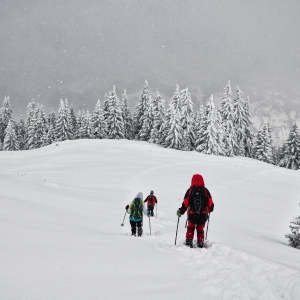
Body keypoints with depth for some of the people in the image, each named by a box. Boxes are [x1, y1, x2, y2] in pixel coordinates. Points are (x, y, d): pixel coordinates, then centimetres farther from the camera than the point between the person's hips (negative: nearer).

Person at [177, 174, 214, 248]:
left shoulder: (190, 190, -3)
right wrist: (209, 210, 20)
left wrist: (181, 211, 4)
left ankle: (189, 242, 8)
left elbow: (185, 203, -6)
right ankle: (200, 245, 12)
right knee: (200, 230, 15)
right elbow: (210, 202, 1)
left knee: (190, 228, 19)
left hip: (192, 214, -1)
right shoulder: (205, 190, 0)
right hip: (203, 215, 1)